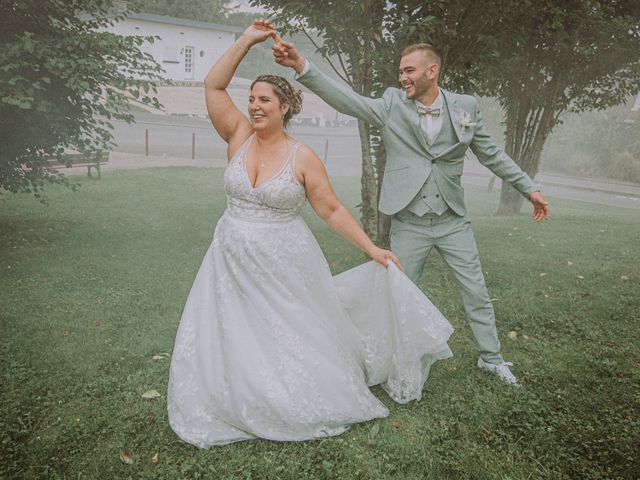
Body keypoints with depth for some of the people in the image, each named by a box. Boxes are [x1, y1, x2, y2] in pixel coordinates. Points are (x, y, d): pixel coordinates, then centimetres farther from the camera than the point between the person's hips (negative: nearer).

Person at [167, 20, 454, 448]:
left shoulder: (303, 158, -9)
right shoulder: (240, 137, -1)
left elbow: (332, 210, -5)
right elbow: (213, 85, -6)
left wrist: (371, 249, -8)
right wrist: (248, 40, -7)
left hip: (284, 268, -3)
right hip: (233, 264, 3)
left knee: (295, 342, 10)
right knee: (227, 343, 9)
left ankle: (299, 403, 36)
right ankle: (237, 409, 33)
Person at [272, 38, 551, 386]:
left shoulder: (465, 107, -1)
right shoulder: (392, 105, -4)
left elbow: (491, 154, 9)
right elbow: (346, 99, -15)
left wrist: (529, 188, 11)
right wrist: (301, 66, -28)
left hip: (452, 221, 1)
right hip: (409, 223, -1)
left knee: (476, 293, 11)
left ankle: (491, 357, 33)